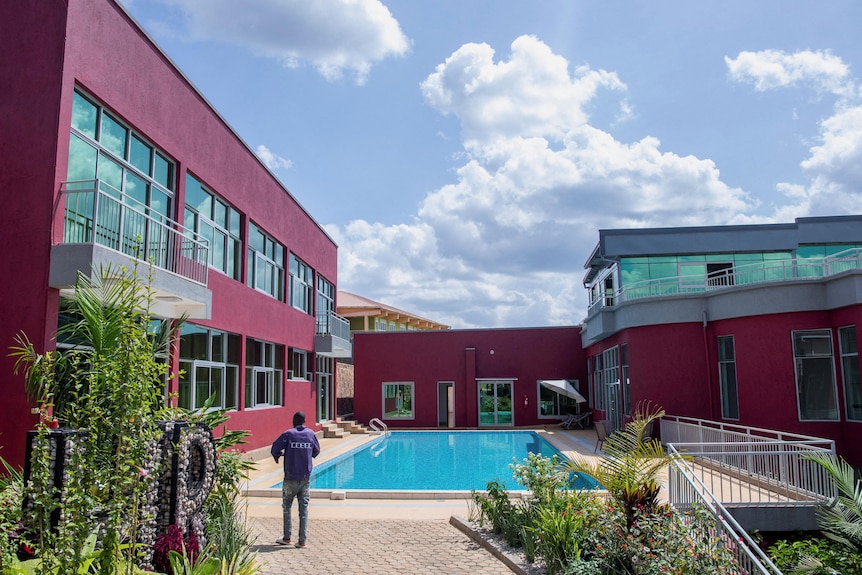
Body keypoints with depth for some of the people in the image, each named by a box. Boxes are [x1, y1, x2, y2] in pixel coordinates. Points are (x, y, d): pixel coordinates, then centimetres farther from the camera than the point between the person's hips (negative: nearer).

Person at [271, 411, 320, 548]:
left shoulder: (288, 434, -6)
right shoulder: (311, 434, 3)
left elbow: (275, 449, -6)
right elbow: (317, 451, 16)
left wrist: (278, 456, 16)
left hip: (291, 477, -2)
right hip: (306, 477, 2)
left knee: (286, 506, 13)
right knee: (304, 508, 6)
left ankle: (286, 537, 17)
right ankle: (302, 540, 5)